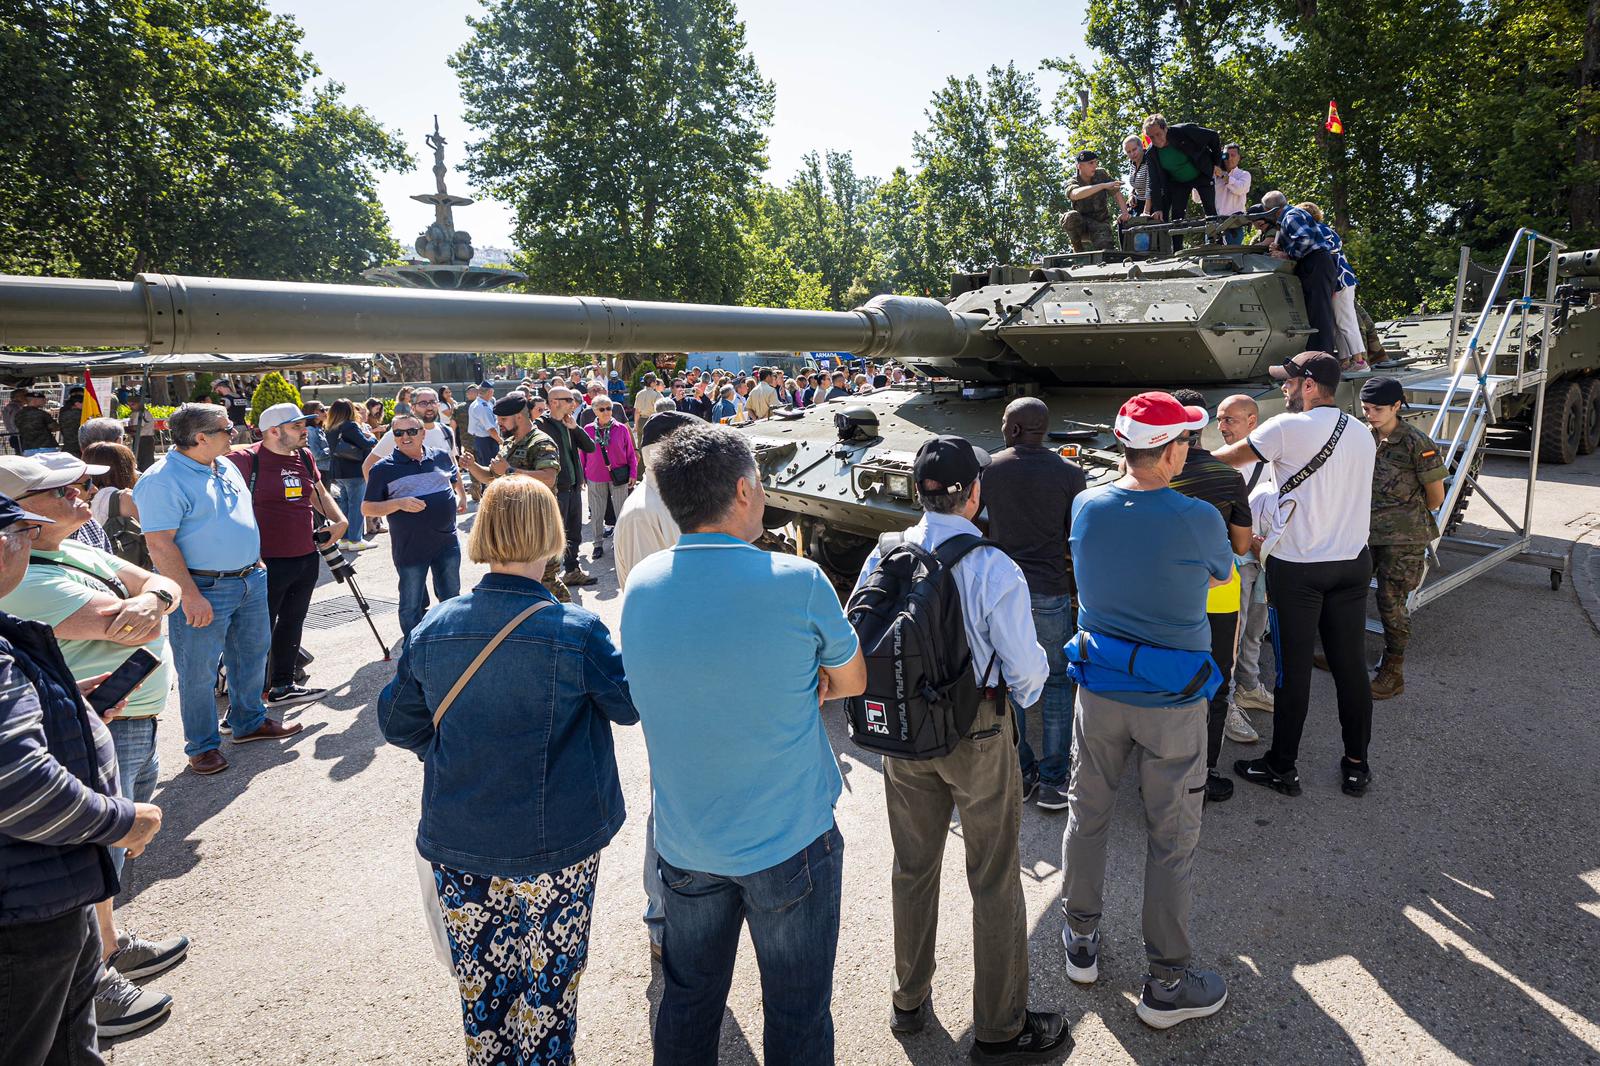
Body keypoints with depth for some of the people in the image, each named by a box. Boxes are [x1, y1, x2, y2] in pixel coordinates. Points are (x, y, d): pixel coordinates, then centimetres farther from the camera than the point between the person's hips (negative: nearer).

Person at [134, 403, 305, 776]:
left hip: (251, 580, 9)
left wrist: (255, 563, 18)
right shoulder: (163, 480, -18)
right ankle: (202, 746, 18)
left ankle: (249, 722, 37)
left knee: (252, 654, 19)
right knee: (199, 671, 4)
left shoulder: (226, 467, 9)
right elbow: (160, 543, -21)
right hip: (203, 590, -8)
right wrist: (190, 596, -24)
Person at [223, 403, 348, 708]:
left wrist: (339, 520, 7)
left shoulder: (304, 456, 9)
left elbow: (319, 494, 23)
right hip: (268, 564, -7)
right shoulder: (247, 459, -14)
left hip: (307, 559, 8)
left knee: (292, 623, 18)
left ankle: (283, 686, 32)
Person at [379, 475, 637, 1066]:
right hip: (553, 845, -4)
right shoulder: (577, 631, -19)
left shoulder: (432, 628, -6)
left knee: (479, 978, 23)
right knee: (548, 979, 16)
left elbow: (398, 723, 7)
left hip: (456, 842, 4)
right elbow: (631, 706, -6)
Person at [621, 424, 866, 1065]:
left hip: (683, 840, 5)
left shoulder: (640, 584, -6)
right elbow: (851, 681, -4)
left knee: (687, 1003, 22)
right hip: (788, 842, -4)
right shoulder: (797, 581, -20)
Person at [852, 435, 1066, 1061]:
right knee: (994, 880, 13)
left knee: (913, 867, 21)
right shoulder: (994, 570, -22)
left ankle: (909, 1002, 40)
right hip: (978, 733, -4)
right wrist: (1026, 695, 7)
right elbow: (1025, 667, -16)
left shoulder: (883, 558, -8)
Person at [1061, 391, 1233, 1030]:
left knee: (1087, 814, 19)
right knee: (1172, 837, 9)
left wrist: (1129, 471, 17)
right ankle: (1167, 983, 23)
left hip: (1099, 687, 4)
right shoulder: (1198, 520, -19)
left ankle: (1080, 940, 35)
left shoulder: (1086, 507, -8)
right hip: (1171, 699, -3)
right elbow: (1221, 576, 3)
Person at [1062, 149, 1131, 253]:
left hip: (1101, 224, 0)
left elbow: (1117, 194, -2)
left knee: (1106, 250, -31)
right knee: (1070, 217, -36)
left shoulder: (1101, 174, -2)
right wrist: (1104, 185, -47)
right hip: (1081, 225, 0)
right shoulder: (1072, 183, -13)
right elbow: (1076, 194, -39)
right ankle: (1078, 249, -13)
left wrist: (1124, 212, -20)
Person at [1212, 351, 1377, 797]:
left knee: (1293, 669, 3)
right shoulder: (1363, 436, 10)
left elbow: (1226, 459, -9)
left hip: (1297, 569, -6)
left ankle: (1282, 767, 16)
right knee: (1351, 666, 13)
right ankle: (1356, 766, 24)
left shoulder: (1288, 428, -13)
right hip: (1353, 563, 6)